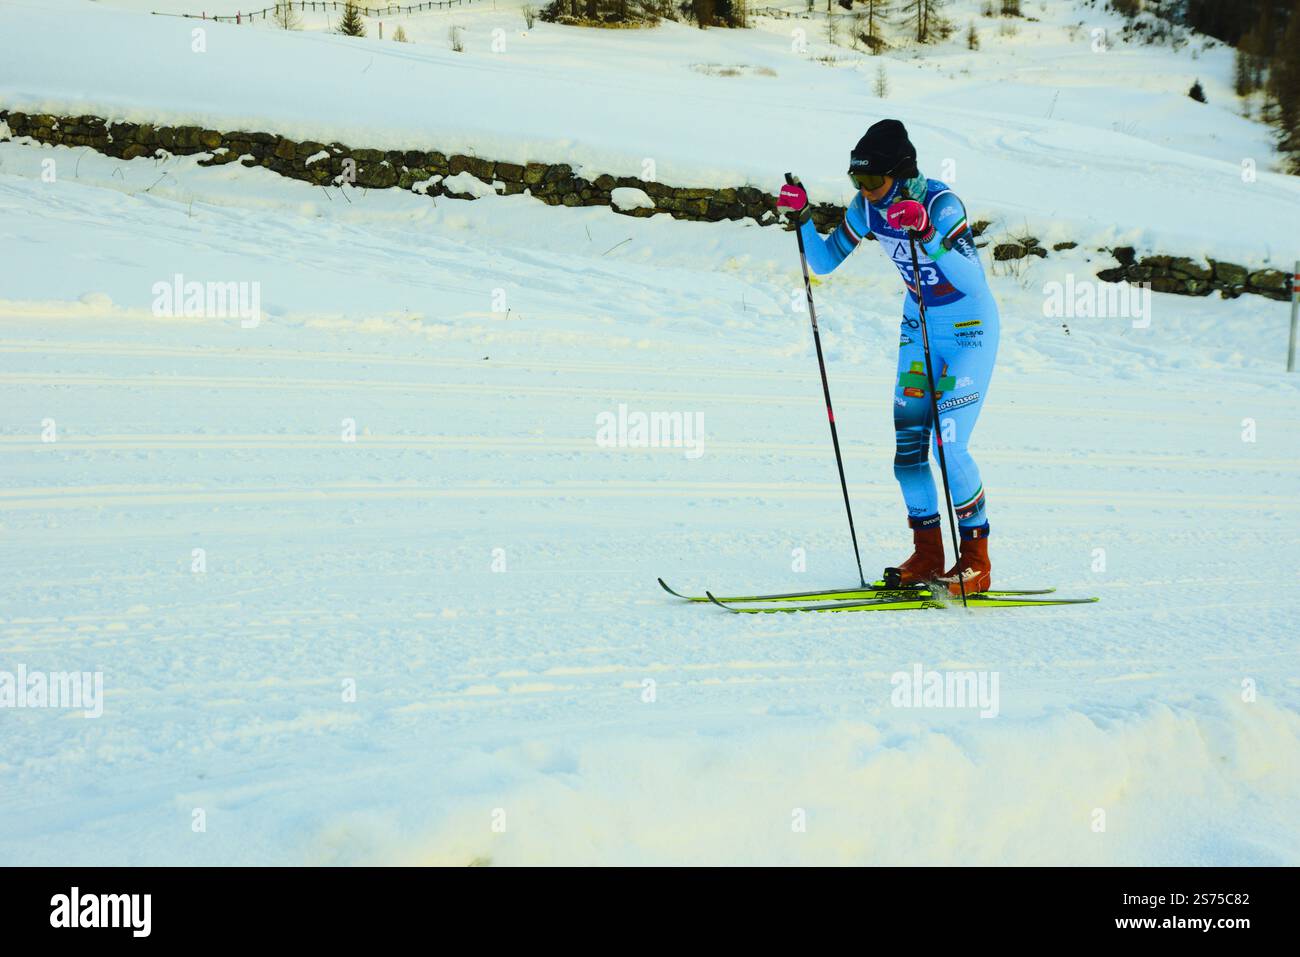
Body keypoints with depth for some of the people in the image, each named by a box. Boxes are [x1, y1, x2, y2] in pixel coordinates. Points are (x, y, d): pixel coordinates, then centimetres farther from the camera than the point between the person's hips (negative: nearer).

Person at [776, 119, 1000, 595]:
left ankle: (976, 563, -2)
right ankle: (928, 555, 13)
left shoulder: (940, 203, -25)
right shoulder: (867, 208, -6)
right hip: (919, 324, 6)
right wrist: (801, 219, -13)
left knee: (949, 444, -13)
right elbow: (824, 262, 2)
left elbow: (971, 279, -36)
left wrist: (927, 234, -48)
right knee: (906, 443, 0)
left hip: (971, 327, -6)